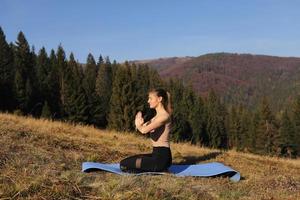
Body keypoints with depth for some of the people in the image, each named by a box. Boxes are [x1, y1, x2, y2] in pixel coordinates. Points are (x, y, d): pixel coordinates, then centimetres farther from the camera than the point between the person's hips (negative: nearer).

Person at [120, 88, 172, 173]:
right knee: (127, 161, 21)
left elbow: (144, 130, -22)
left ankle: (159, 171, -4)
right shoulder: (157, 117, 16)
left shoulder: (164, 116, -15)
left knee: (124, 165, -9)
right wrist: (139, 124, -11)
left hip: (161, 157, -10)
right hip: (157, 154, 10)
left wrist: (138, 125, 1)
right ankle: (159, 169, 10)